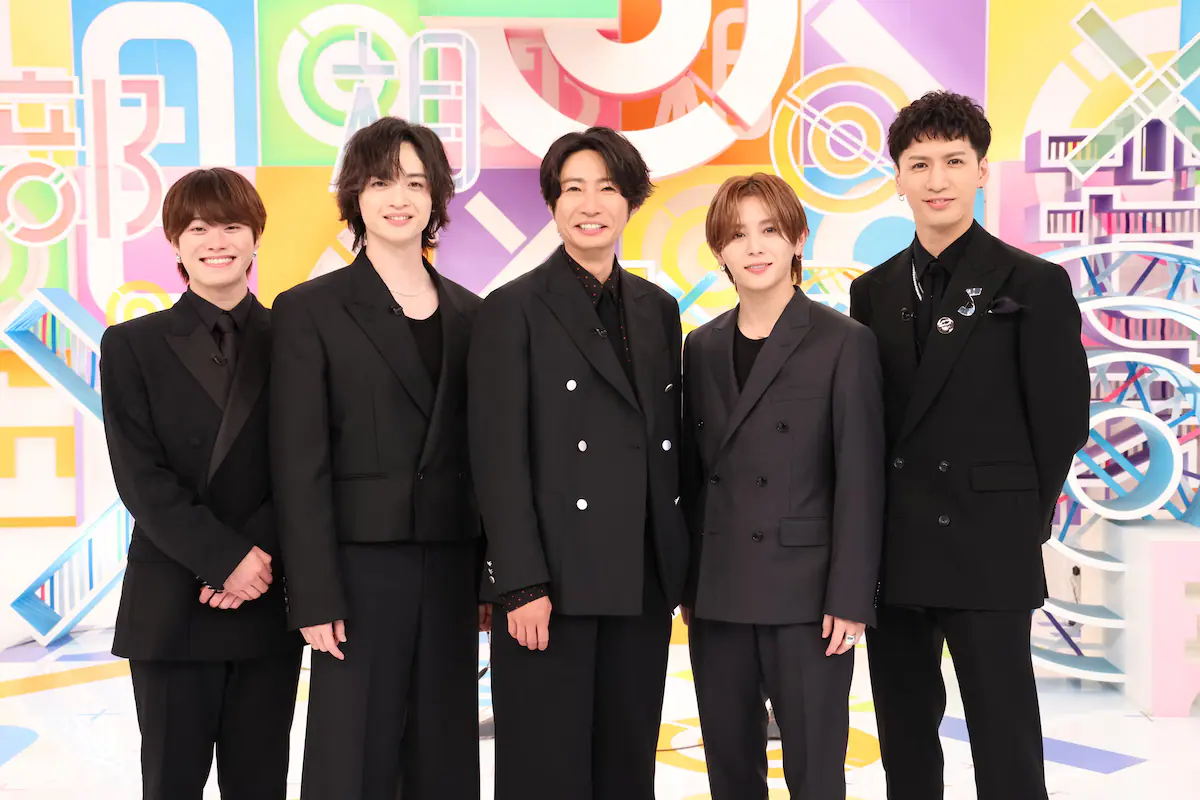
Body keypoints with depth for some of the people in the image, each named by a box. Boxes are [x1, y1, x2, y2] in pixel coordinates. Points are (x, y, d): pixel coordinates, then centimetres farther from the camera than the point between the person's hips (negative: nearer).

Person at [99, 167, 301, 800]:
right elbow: (141, 477, -5)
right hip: (170, 604, -1)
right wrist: (226, 558, -15)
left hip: (269, 603, 1)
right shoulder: (132, 346, 4)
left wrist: (262, 555, -14)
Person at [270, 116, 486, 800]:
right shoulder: (311, 311, -2)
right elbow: (300, 466, -7)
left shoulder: (469, 313, 10)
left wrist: (488, 577, 7)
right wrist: (316, 597, -12)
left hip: (452, 566, 4)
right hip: (362, 562, -4)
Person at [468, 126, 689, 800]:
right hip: (555, 581, -5)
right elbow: (500, 458, -9)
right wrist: (522, 585, -14)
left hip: (644, 582, 5)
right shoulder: (514, 310, -4)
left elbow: (670, 444, 15)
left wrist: (681, 566, 10)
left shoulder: (658, 309, 12)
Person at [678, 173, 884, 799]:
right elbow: (693, 474, 13)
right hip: (719, 595, 5)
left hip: (805, 594, -5)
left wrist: (850, 599, -12)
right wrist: (688, 587, 10)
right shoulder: (702, 347, 10)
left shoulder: (844, 343, -5)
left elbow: (860, 479, -7)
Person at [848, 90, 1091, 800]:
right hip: (894, 553, 5)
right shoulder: (874, 291, 10)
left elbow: (1063, 417, -3)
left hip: (988, 554, -4)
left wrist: (1024, 522, 0)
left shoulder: (1034, 284, -3)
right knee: (905, 739, 13)